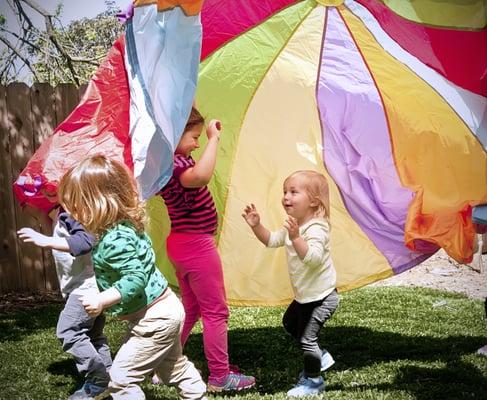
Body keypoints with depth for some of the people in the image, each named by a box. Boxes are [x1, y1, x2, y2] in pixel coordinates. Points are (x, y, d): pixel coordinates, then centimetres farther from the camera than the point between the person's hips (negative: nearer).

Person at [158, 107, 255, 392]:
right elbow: (200, 176, -45)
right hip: (197, 245, -10)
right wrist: (214, 139, -37)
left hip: (183, 244, 10)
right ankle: (220, 377, 12)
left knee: (190, 308, 22)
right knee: (216, 311, 2)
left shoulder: (173, 160, 6)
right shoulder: (174, 163, -24)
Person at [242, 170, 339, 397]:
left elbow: (313, 258, -41)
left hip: (321, 297, -10)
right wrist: (256, 226, -1)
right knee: (289, 323, 26)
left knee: (306, 337, -5)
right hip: (305, 295, 10)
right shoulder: (293, 226, 3)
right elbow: (271, 241, 16)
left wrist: (296, 238, -52)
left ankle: (313, 380, 15)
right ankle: (319, 357, 39)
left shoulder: (316, 229, -27)